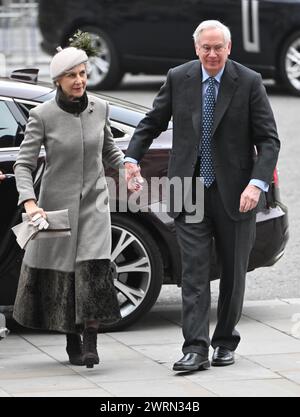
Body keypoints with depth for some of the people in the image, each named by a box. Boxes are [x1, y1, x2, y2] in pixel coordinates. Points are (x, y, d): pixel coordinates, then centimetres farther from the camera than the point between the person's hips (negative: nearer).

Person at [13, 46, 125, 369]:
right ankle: (72, 341, 24)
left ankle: (90, 343, -12)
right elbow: (24, 164, -13)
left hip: (93, 202, 1)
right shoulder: (42, 115, -11)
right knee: (59, 271, 6)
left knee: (93, 268, -16)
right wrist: (29, 203, -27)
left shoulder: (99, 108, -1)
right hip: (56, 203, -1)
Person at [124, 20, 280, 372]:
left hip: (233, 193, -1)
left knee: (233, 271, 10)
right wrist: (132, 157, -3)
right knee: (194, 269, -7)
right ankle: (195, 348, -11)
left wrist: (257, 183, -19)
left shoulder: (249, 83, -5)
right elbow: (152, 122, 12)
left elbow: (268, 139, -6)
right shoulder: (178, 79, 1)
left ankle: (225, 342, 25)